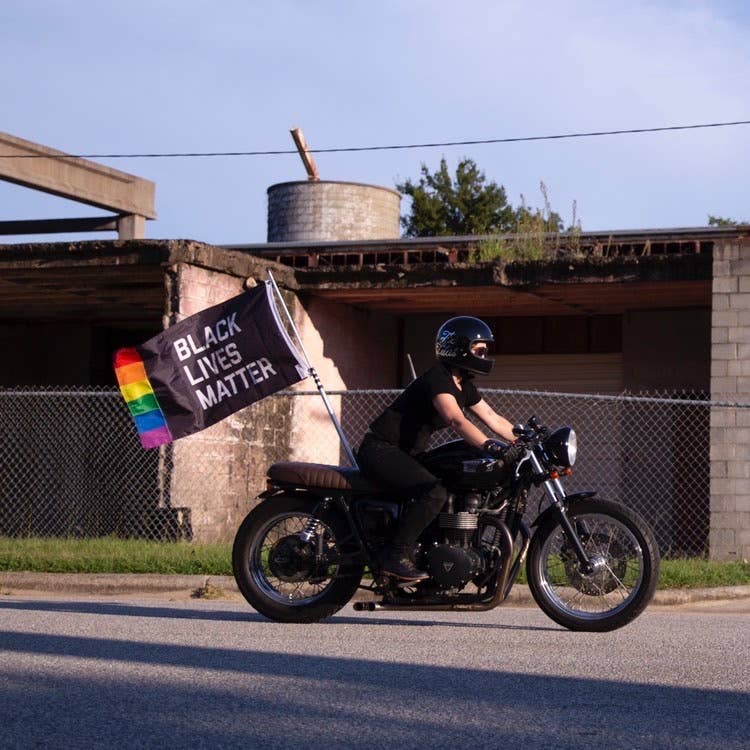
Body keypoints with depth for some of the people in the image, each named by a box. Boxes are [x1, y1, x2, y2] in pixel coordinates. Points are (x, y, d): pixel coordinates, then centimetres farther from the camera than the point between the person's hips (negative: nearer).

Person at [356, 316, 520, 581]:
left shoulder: (464, 387, 11)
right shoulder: (437, 379, -20)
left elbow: (494, 420, 12)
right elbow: (456, 421, -36)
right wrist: (493, 447, -47)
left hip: (405, 454, 11)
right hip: (380, 450, -10)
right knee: (434, 492, -30)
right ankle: (397, 557, -25)